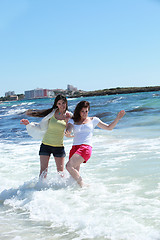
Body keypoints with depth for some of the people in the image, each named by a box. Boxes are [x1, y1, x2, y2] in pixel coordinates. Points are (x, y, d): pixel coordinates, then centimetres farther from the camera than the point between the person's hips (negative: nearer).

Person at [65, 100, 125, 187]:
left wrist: (117, 118, 2)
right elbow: (68, 132, -1)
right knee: (74, 175, -4)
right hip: (74, 148, 4)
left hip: (86, 147, -4)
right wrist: (67, 134, -25)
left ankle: (82, 185, -16)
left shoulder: (93, 120, 14)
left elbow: (109, 127, 17)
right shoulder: (73, 121, 17)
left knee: (69, 166, -24)